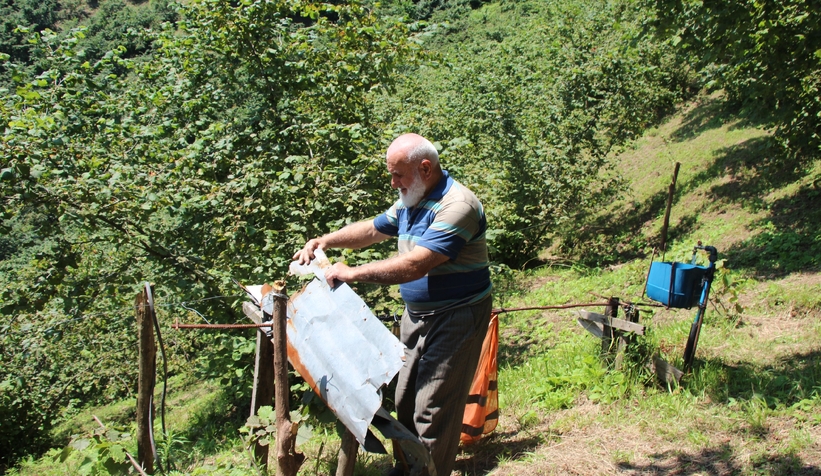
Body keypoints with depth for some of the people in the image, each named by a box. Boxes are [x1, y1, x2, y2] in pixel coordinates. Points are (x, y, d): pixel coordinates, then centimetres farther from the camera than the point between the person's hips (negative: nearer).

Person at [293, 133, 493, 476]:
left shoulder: (456, 205, -23)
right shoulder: (410, 202, 7)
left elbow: (414, 266, -29)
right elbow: (372, 230, 20)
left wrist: (352, 273, -23)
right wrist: (324, 241, 7)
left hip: (455, 319, -9)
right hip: (416, 315, 9)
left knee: (433, 410, -5)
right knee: (406, 401, 16)